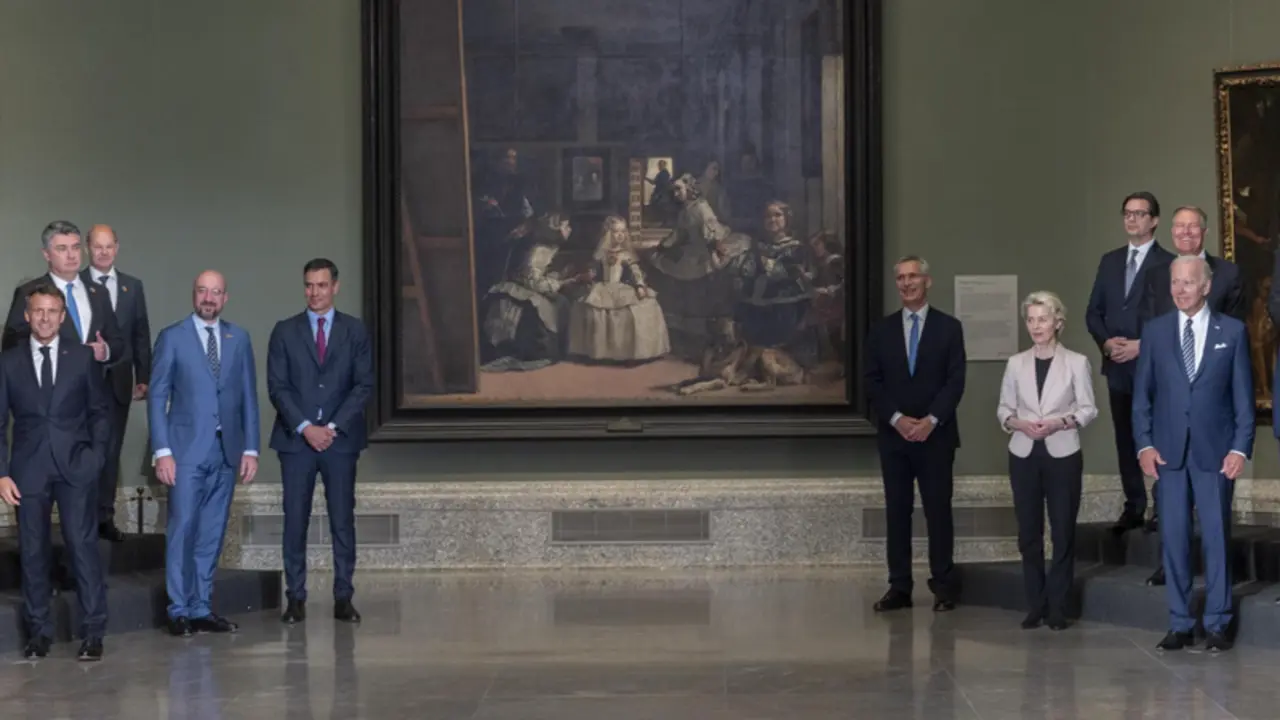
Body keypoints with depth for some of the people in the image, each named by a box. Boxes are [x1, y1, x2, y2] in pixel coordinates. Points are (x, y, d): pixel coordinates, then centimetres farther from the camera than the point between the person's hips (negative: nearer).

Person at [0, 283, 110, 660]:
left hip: (75, 468, -1)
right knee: (33, 552, 4)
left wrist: (96, 456, -4)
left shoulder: (83, 357, 5)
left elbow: (100, 412, 8)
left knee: (83, 547, -5)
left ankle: (92, 632, 1)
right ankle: (39, 631, 13)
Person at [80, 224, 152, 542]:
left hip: (119, 381, 3)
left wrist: (143, 377, 6)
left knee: (111, 451, 7)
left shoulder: (132, 286, 8)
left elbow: (141, 334, 9)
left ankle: (104, 517, 14)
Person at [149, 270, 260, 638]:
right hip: (187, 450, -3)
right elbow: (157, 396, -1)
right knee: (182, 530, -6)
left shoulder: (239, 338, 10)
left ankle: (202, 609, 12)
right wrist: (162, 451, -9)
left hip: (226, 451, 3)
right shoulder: (172, 337, 1)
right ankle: (179, 611, 0)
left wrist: (250, 449, 4)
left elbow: (249, 396, 11)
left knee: (211, 535, 6)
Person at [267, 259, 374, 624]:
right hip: (296, 439, 0)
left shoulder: (355, 330, 6)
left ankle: (343, 598, 5)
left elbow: (364, 385, 0)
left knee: (343, 521, 0)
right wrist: (305, 427, -11)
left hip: (341, 439, 0)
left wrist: (333, 427, -10)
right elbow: (277, 387, 1)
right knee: (295, 521, 0)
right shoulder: (285, 331, 6)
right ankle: (296, 598, 5)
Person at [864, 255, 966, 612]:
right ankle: (899, 588, 6)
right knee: (896, 512, 3)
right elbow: (873, 383, 4)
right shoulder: (881, 331, 9)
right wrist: (897, 419, -10)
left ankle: (943, 587, 5)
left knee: (938, 511, 0)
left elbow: (955, 381, -3)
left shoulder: (949, 327, 3)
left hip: (936, 435, -2)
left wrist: (931, 420, -14)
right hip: (893, 435, 2)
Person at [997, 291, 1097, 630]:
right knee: (1029, 532, 5)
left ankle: (1058, 608, 7)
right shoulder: (1016, 363, 5)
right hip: (1024, 454, 2)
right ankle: (1035, 605, 13)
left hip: (1062, 454, -2)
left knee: (1063, 532, 0)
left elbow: (1088, 409, -1)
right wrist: (1017, 422, -11)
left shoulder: (1077, 362, -1)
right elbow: (1004, 407, 9)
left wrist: (1060, 422, -16)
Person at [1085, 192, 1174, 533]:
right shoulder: (1110, 261, 13)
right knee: (1125, 439, 9)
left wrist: (1142, 345, -16)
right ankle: (1134, 507, 15)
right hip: (1118, 366, 5)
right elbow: (1093, 312, 12)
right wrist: (1106, 341, -6)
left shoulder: (1170, 263, -4)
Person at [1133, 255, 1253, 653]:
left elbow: (1243, 395, 2)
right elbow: (1142, 393, 7)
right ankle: (1180, 624, 11)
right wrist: (1144, 444, -2)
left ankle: (1217, 624, 10)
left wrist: (1240, 447, -6)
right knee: (1173, 537, 4)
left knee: (1217, 536, 2)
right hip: (1169, 451, 2)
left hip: (1214, 451, -1)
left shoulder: (1232, 331, 3)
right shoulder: (1155, 331, 6)